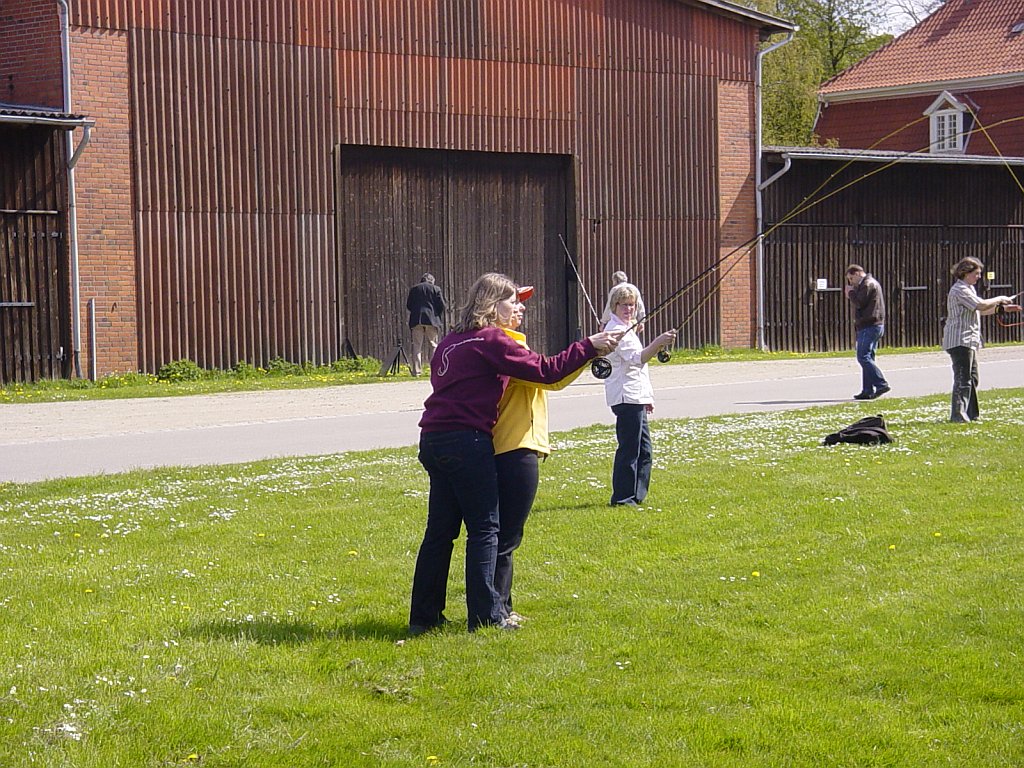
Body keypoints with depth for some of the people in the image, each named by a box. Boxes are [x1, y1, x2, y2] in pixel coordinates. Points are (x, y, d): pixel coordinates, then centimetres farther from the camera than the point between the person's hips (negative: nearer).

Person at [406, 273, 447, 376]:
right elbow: (442, 306, 0)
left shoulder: (413, 289, 9)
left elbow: (408, 305, 10)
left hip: (416, 320, 1)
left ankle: (416, 370, -4)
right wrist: (438, 316, 16)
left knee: (417, 346, 2)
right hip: (432, 320, -1)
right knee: (433, 345, 6)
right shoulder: (435, 289, 4)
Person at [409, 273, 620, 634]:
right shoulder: (490, 340, -8)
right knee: (484, 528, -1)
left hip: (434, 440, 8)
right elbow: (544, 370, -12)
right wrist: (590, 347, -7)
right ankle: (485, 614, 1)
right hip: (466, 440, -8)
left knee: (440, 529, 12)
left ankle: (424, 616, 14)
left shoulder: (452, 340, 17)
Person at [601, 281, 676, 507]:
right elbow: (637, 358, -28)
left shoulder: (626, 329, 21)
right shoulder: (616, 330, -13)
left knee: (644, 450, 12)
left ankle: (637, 495, 18)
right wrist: (658, 343, -42)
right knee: (629, 448, -9)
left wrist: (647, 396, 26)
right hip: (626, 396, -11)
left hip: (635, 397, 11)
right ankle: (622, 497, -5)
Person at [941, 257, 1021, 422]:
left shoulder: (969, 289, 20)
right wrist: (999, 299, -9)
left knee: (972, 378, 12)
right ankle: (958, 414, -11)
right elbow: (981, 305, -23)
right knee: (963, 378, -11)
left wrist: (1002, 308, 14)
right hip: (959, 340, -11)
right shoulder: (959, 290, -15)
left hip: (969, 340, 11)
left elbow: (981, 311, 24)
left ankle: (971, 414, 17)